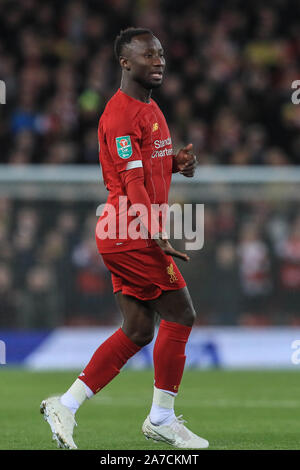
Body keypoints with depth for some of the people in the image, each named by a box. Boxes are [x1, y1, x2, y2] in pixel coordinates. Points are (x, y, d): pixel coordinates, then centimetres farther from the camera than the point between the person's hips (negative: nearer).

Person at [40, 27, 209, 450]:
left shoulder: (150, 109, 17)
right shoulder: (121, 114, -15)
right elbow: (132, 183, -21)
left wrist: (179, 163, 7)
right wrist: (157, 237, -27)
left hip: (130, 236, 10)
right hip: (132, 235, -10)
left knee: (138, 330, 8)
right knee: (180, 316, -5)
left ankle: (65, 406, 8)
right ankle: (162, 419, 6)